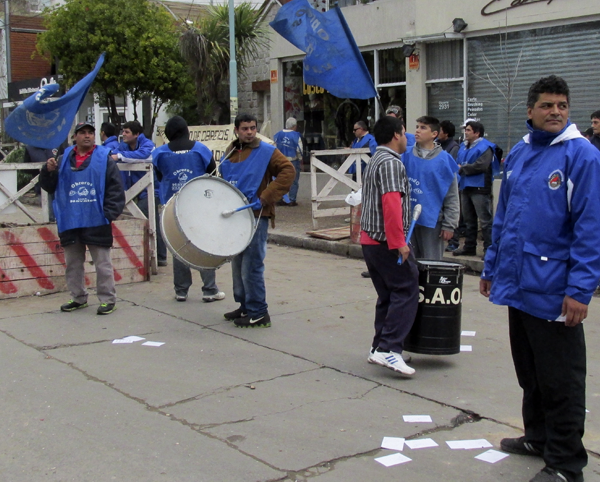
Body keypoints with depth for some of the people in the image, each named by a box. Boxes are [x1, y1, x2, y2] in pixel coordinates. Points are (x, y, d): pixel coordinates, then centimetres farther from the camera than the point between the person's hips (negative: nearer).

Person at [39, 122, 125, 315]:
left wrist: (108, 214, -12)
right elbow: (49, 187, 11)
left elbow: (116, 189, -4)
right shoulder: (64, 160, 11)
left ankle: (108, 299, 8)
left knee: (102, 264, 0)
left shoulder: (104, 158, 0)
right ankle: (78, 298, 25)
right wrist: (49, 171, -8)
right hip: (70, 222, 4)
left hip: (96, 223, -4)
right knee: (73, 263, 13)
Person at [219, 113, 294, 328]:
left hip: (256, 216, -7)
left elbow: (288, 170, -16)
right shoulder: (229, 153, 13)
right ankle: (245, 306, 27)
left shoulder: (266, 151, -7)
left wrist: (266, 197, -20)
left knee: (251, 267, -8)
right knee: (237, 265, 15)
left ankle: (258, 313, 1)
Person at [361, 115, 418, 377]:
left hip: (370, 240, 10)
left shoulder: (374, 161, 20)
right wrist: (399, 242, -23)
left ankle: (379, 347, 16)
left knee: (388, 295, 14)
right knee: (406, 291, -8)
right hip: (387, 241, -10)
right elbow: (391, 204, -23)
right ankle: (389, 349, -14)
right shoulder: (391, 162, -13)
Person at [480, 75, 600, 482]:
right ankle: (537, 438, 38)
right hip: (517, 286, 7)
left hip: (554, 292, -6)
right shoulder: (518, 154, 9)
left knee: (561, 383, 4)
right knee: (529, 373, 20)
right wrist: (492, 267, 16)